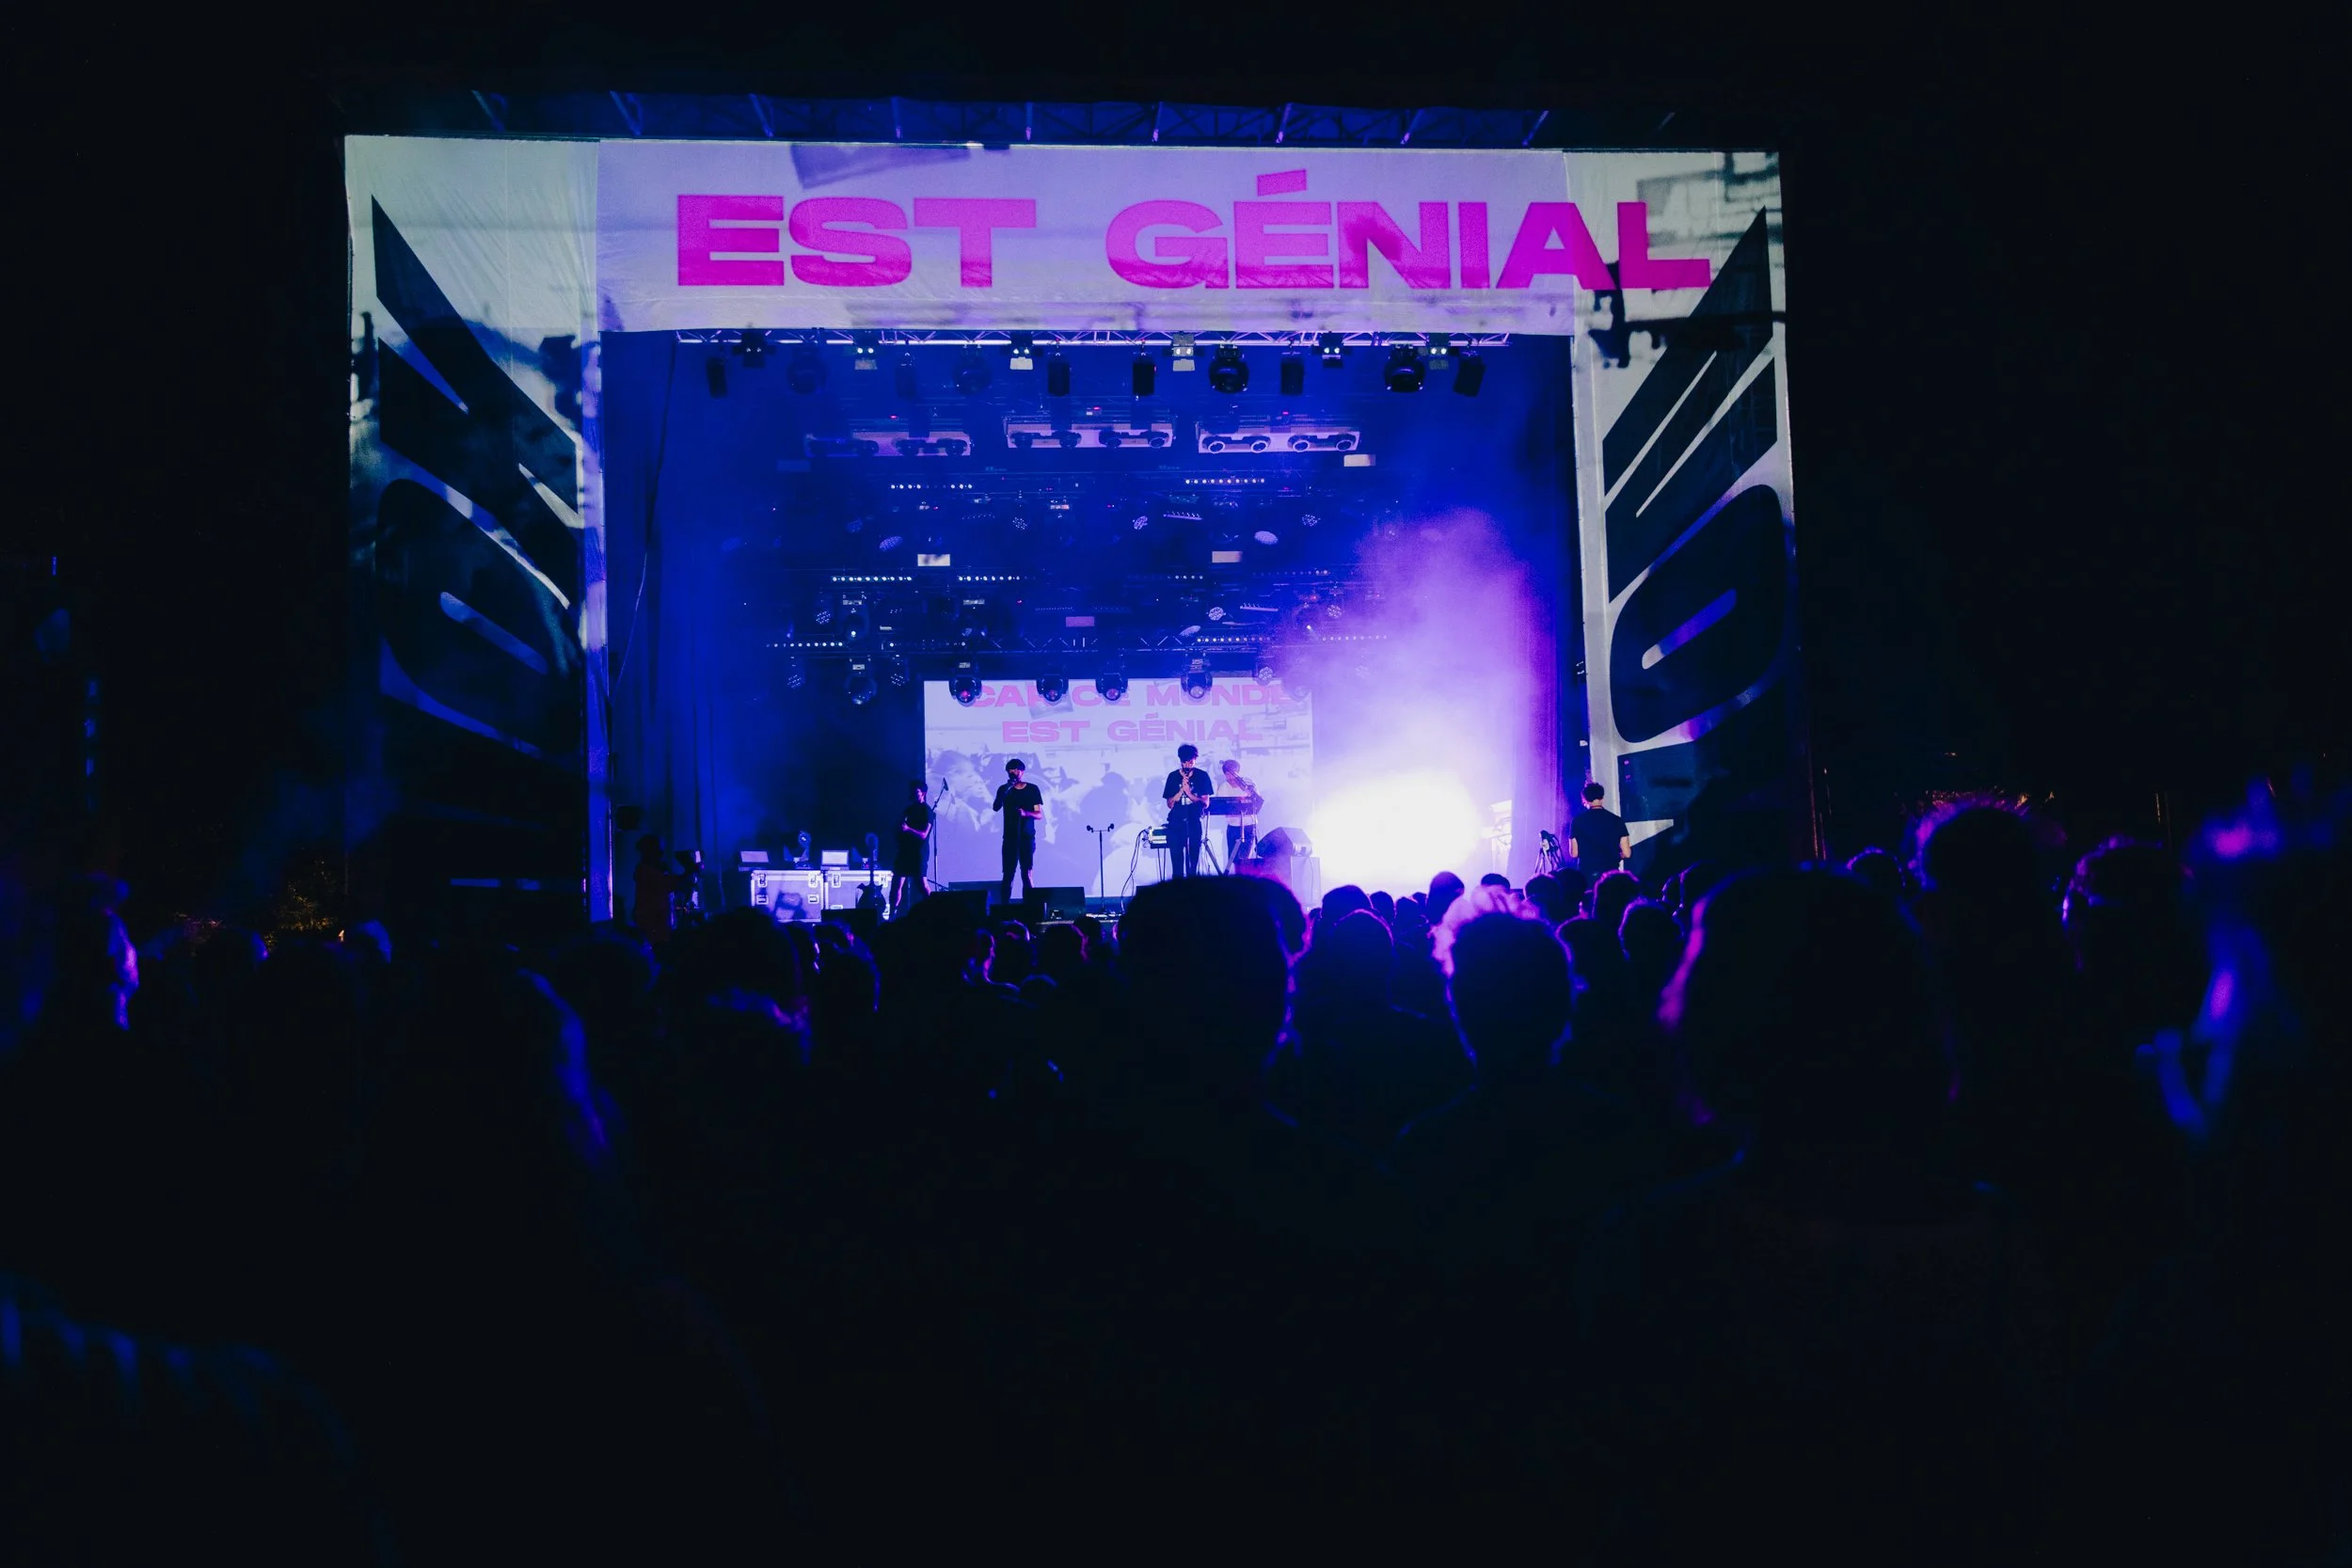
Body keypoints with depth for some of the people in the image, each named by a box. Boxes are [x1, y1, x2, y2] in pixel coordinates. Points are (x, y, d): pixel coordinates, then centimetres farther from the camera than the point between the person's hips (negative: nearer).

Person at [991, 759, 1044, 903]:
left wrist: (1025, 813, -16)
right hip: (1010, 837, 1)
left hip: (1027, 837, -1)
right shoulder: (1004, 789, 7)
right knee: (1007, 874, -3)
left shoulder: (1032, 789, 6)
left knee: (1028, 874, -7)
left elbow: (1040, 814, 4)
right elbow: (995, 808, -9)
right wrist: (1006, 790, -22)